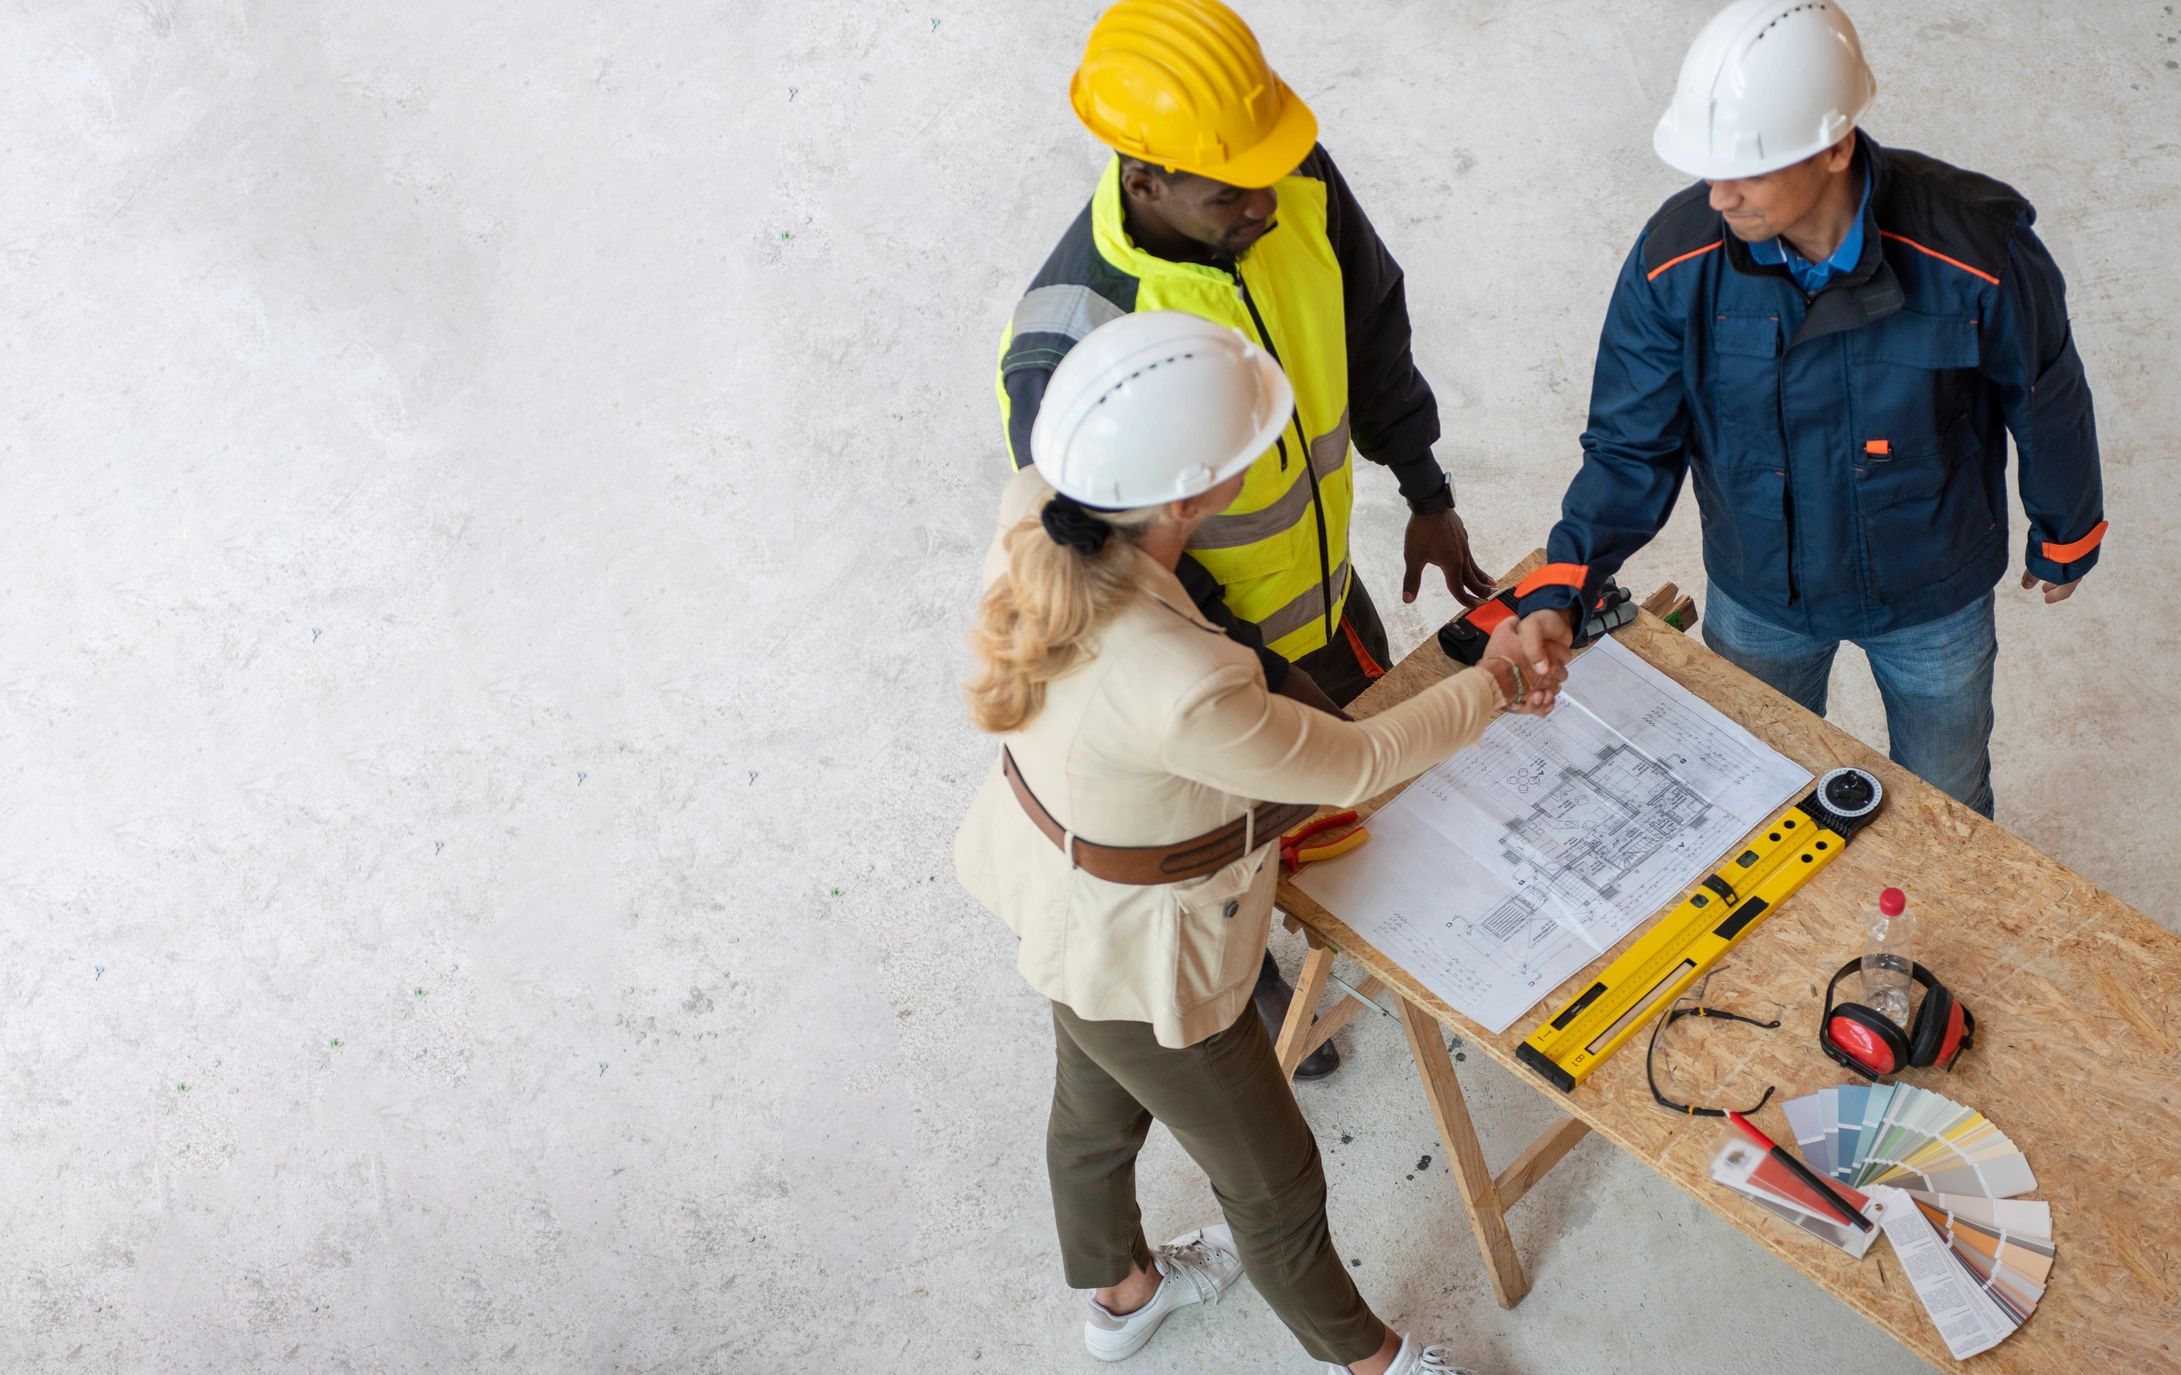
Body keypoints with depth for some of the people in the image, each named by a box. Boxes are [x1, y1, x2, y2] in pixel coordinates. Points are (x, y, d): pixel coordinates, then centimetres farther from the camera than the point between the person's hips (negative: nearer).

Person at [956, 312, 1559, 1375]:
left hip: (1051, 877, 7)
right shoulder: (1178, 692, -44)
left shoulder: (1029, 516, -25)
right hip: (1137, 955, -7)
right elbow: (1358, 764, -25)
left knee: (1095, 1101, 35)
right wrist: (1491, 683, -8)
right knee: (1273, 1180, 22)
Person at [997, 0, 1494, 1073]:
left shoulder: (1297, 185, -23)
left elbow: (1371, 324, -3)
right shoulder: (1068, 351, -41)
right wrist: (1262, 677, -21)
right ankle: (1246, 982, 57)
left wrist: (1426, 493, 5)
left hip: (1325, 582, 5)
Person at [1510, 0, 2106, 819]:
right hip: (1758, 598, 1)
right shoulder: (1675, 260, -26)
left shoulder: (1973, 249, -31)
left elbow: (2046, 401, -12)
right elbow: (1630, 448, -17)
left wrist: (2065, 539, 5)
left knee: (1947, 805, 25)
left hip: (1933, 596, -1)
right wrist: (1557, 592, -33)